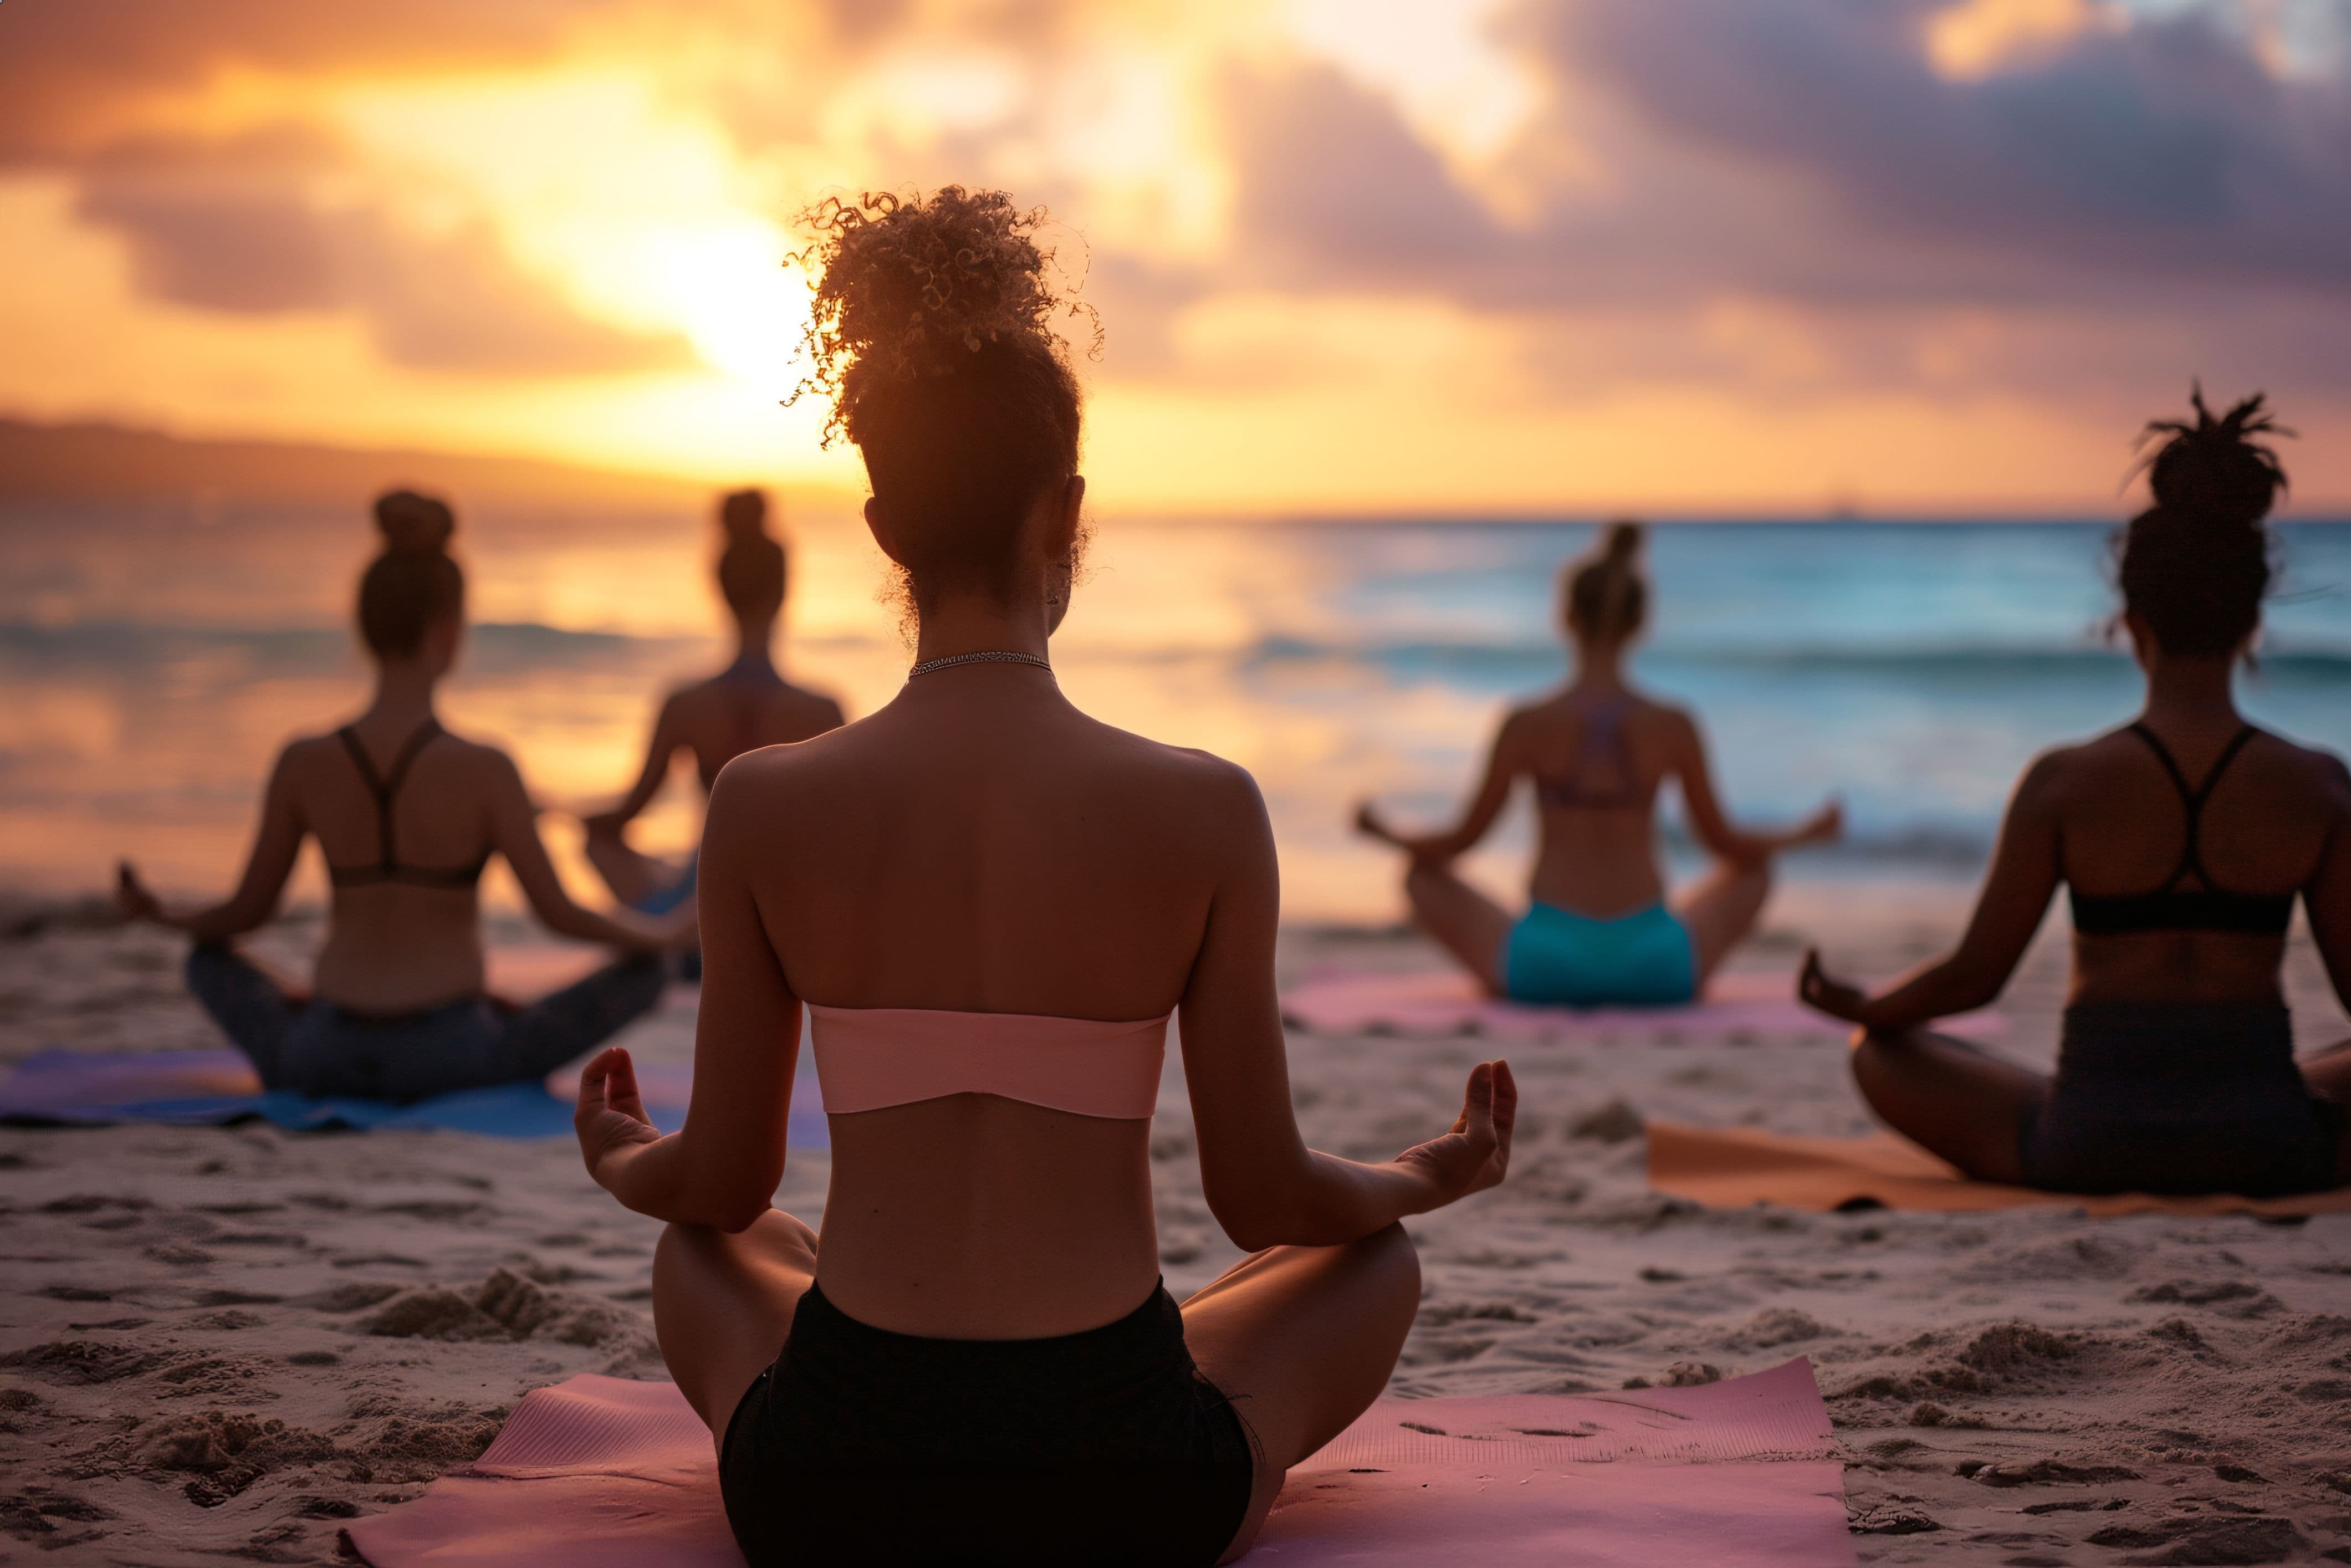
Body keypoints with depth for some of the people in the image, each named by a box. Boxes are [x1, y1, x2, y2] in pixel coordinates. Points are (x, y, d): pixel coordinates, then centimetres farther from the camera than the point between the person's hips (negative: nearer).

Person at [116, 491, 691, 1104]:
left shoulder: (302, 764, -3)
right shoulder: (485, 770, -13)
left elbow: (248, 909, 7)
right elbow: (560, 913, -8)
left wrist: (162, 916, 27)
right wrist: (667, 934, 10)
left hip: (325, 1056, 4)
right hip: (447, 1055, -3)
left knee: (210, 961, 32)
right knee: (643, 969, 10)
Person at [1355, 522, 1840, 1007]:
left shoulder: (1526, 725, -7)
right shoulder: (1675, 726, -4)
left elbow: (1464, 839, 2)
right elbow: (1722, 841, 8)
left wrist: (1386, 834, 22)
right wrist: (1804, 834, 27)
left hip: (1544, 966, -1)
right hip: (1654, 970, 1)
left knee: (1423, 874, 22)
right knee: (1754, 870, 28)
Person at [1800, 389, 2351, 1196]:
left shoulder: (2063, 784, -9)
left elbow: (1974, 977, -3)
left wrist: (1854, 1003, 17)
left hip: (2091, 1152, -2)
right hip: (2270, 1156, 2)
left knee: (1879, 1049, 22)